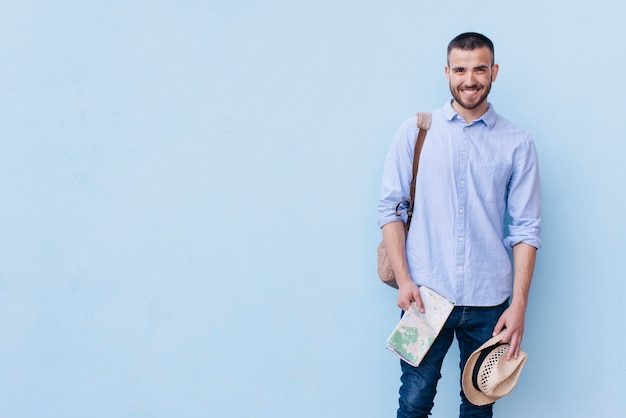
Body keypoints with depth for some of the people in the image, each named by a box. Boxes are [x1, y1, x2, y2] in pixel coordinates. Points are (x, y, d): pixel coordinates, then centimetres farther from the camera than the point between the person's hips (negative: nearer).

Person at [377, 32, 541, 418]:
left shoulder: (518, 144, 3)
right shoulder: (415, 131, 3)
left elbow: (526, 229, 2)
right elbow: (390, 208, 2)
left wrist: (519, 304, -5)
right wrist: (403, 279, -7)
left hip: (489, 301, 1)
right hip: (425, 295, -1)